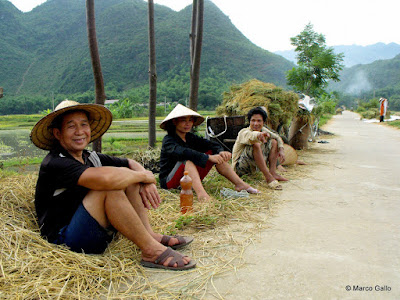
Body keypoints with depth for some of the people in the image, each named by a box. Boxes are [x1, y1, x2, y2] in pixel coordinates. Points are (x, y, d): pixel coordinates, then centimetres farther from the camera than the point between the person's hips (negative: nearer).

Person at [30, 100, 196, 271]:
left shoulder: (90, 158, 7)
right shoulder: (54, 163, -18)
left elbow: (132, 164, 14)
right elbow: (104, 178, -36)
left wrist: (146, 183, -9)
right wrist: (144, 175, -19)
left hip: (98, 234, 8)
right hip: (64, 241, -8)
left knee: (126, 176, 0)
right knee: (110, 188, -29)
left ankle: (150, 235, -10)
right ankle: (151, 251, -22)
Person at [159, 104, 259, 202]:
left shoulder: (191, 137, 7)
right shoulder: (168, 140, -13)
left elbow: (209, 144, -8)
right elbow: (182, 152, -34)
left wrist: (221, 151, -31)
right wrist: (209, 157, -42)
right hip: (169, 182, -6)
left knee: (218, 155, -4)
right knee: (187, 159, -35)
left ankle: (240, 184, -13)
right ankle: (201, 193, -53)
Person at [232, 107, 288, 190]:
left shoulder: (263, 130, 2)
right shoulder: (243, 132, -19)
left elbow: (277, 137, 14)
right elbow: (250, 136, -44)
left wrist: (281, 150, -4)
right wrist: (259, 135, -66)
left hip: (254, 166, 8)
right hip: (240, 168, -8)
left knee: (273, 142, 3)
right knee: (255, 144, -32)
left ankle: (272, 172, -11)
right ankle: (268, 177, -31)